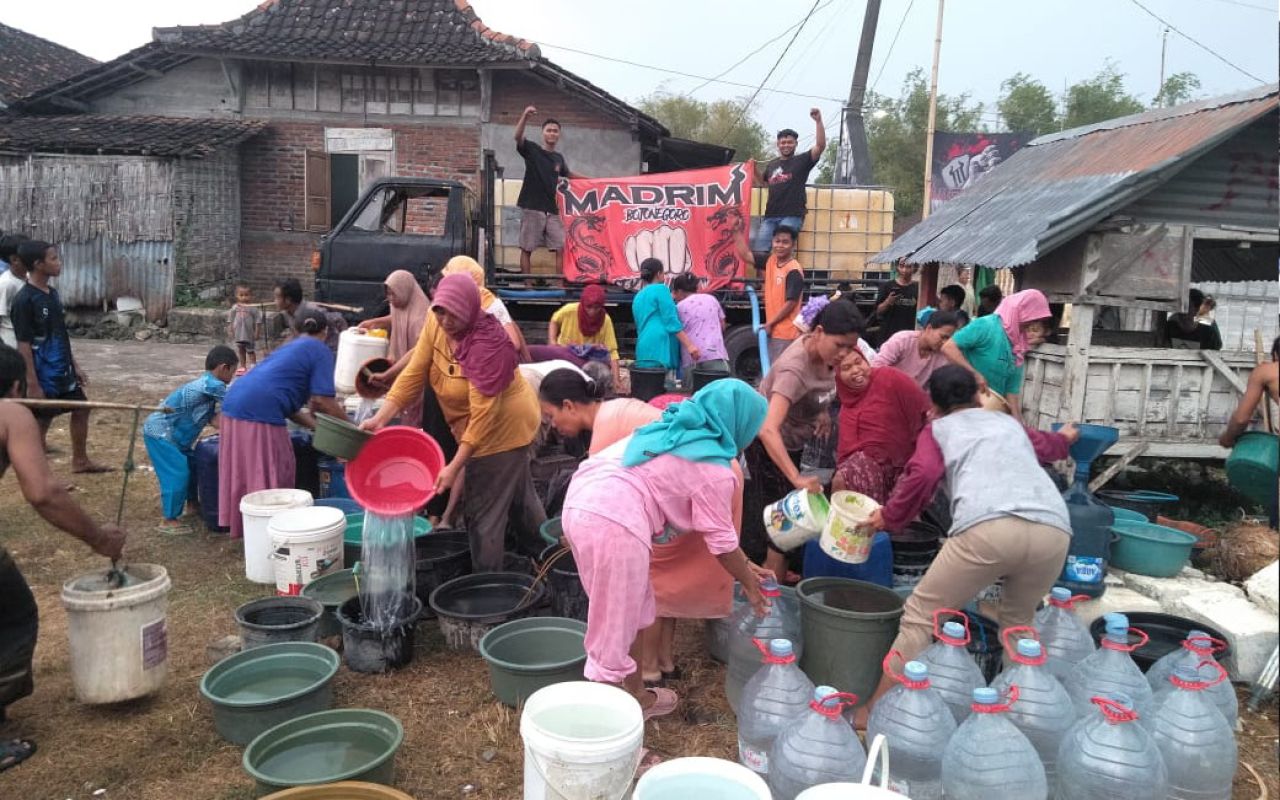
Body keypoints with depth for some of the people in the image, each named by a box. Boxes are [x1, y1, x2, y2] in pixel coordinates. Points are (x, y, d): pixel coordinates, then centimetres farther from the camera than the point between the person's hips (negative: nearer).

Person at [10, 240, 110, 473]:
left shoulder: (53, 293, 7)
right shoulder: (24, 299, -19)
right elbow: (23, 345, -19)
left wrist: (74, 365, 16)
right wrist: (32, 384, -20)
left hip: (62, 371, 9)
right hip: (43, 377, -9)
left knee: (81, 408, 16)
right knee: (41, 422, 1)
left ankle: (80, 461, 30)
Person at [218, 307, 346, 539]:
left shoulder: (290, 348, 27)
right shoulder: (320, 350, 4)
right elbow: (322, 401, -7)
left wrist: (317, 426, 24)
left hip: (234, 405, 9)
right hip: (259, 414, -9)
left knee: (247, 474, 19)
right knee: (270, 476, 2)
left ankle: (243, 526, 30)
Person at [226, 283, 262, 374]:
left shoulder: (253, 308, -11)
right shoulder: (235, 308, -1)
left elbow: (258, 321, -9)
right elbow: (230, 320, 6)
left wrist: (257, 332, -11)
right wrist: (230, 331, 2)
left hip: (250, 335, -4)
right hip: (238, 335, 4)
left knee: (251, 351, 5)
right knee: (241, 350, 15)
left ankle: (253, 367, 12)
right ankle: (243, 367, 25)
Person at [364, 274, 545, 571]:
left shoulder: (488, 344, -32)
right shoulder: (436, 323, -11)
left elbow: (483, 414, -32)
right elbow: (414, 373, -10)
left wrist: (454, 466, -34)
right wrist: (381, 418, -19)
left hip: (504, 426, -9)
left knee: (484, 512, -2)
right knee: (518, 493, 25)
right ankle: (542, 557, 46)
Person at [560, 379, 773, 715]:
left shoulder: (676, 431, 25)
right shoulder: (713, 468, -2)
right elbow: (721, 541, 6)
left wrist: (743, 565, 37)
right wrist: (749, 583, 23)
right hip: (614, 524, -10)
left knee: (632, 613, 25)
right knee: (613, 639, 3)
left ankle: (637, 698, 41)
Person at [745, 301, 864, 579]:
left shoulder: (820, 347, -14)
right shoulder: (794, 369, -38)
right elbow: (768, 429, -50)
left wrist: (821, 410, -5)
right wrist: (797, 478, -59)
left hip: (793, 439, 9)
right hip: (769, 443, -9)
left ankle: (773, 571, 40)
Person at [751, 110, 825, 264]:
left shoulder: (802, 160, 5)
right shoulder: (771, 165, 19)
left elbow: (821, 145, -10)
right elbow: (762, 180, 39)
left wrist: (818, 121, -20)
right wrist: (754, 169, 20)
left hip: (792, 216, -5)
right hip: (770, 216, 5)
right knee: (759, 253, -9)